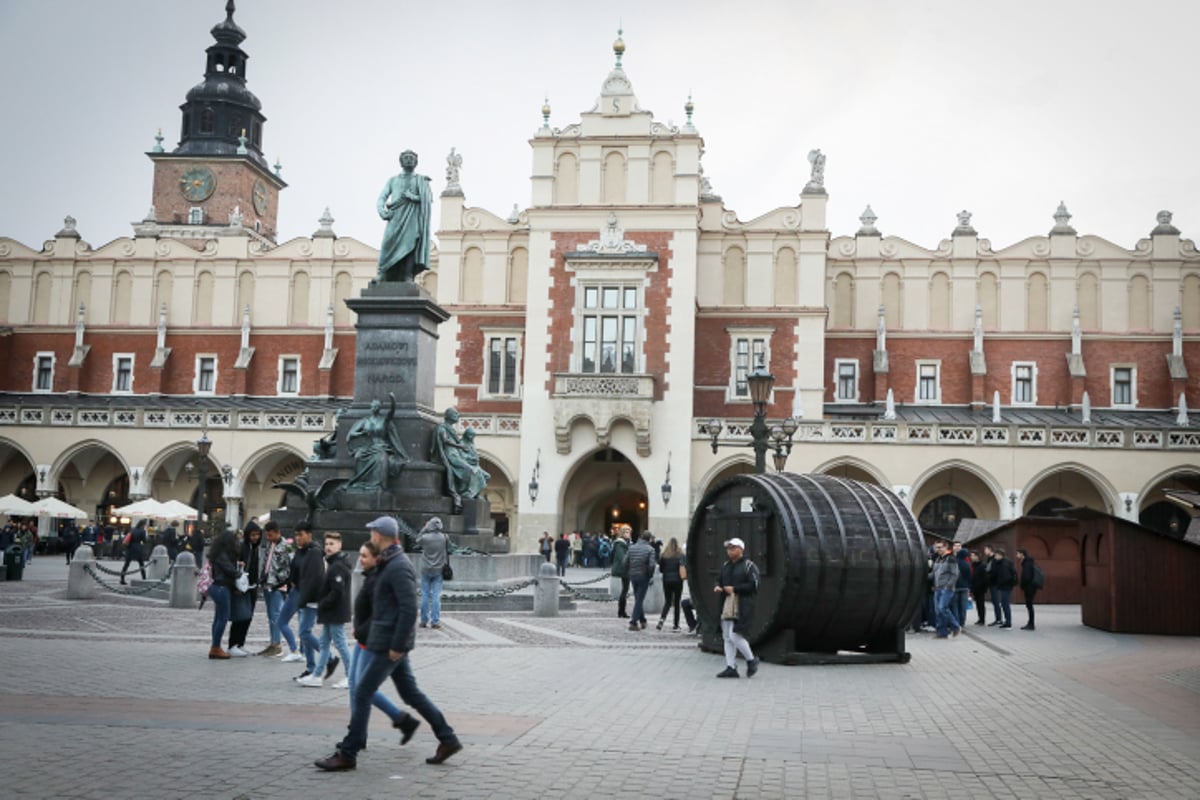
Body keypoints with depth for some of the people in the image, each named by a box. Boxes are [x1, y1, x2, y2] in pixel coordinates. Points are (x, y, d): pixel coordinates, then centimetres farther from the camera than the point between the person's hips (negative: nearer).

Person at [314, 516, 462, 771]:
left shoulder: (399, 568, -18)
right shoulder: (389, 565, 14)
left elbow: (409, 609, -24)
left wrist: (397, 646, -22)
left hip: (389, 644, -10)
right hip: (389, 642, 10)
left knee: (362, 693, -4)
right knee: (410, 692, 14)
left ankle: (347, 754, 4)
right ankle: (448, 739, 19)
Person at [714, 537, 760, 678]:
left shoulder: (749, 566, -6)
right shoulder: (725, 565, 17)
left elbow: (754, 586, -14)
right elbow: (719, 580, 25)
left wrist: (734, 589, -16)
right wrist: (718, 587, 2)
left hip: (742, 606, -7)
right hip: (727, 604, 8)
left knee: (735, 636, -12)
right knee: (727, 637, 6)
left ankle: (751, 660, 9)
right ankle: (731, 668, 11)